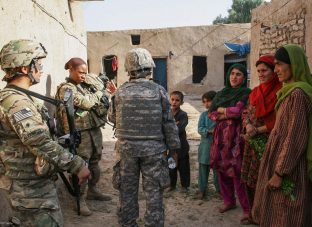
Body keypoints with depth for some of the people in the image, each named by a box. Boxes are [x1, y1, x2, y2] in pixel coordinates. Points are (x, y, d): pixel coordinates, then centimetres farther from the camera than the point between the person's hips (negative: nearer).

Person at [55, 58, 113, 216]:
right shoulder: (66, 88, -11)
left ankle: (92, 190, 33)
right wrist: (99, 94, -4)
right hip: (79, 132, -8)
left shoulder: (88, 82, 12)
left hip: (95, 128, 8)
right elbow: (86, 102, -19)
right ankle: (80, 200, 6)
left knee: (94, 162, 17)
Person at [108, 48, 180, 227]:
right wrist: (174, 147, 4)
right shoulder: (158, 91, -7)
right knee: (154, 193, 8)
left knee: (127, 191, 15)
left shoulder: (120, 92, -3)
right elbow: (169, 123, -4)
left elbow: (112, 118, 11)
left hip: (126, 149, 2)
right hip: (153, 150, -2)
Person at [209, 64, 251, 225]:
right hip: (221, 136, 6)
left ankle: (247, 209, 2)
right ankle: (229, 201, 26)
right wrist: (229, 114, -10)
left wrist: (221, 110, -1)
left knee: (236, 173, -8)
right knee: (222, 169, 9)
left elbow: (238, 111, -17)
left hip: (236, 136, -6)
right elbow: (211, 114, 5)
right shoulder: (221, 94, 13)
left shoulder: (246, 93, -3)